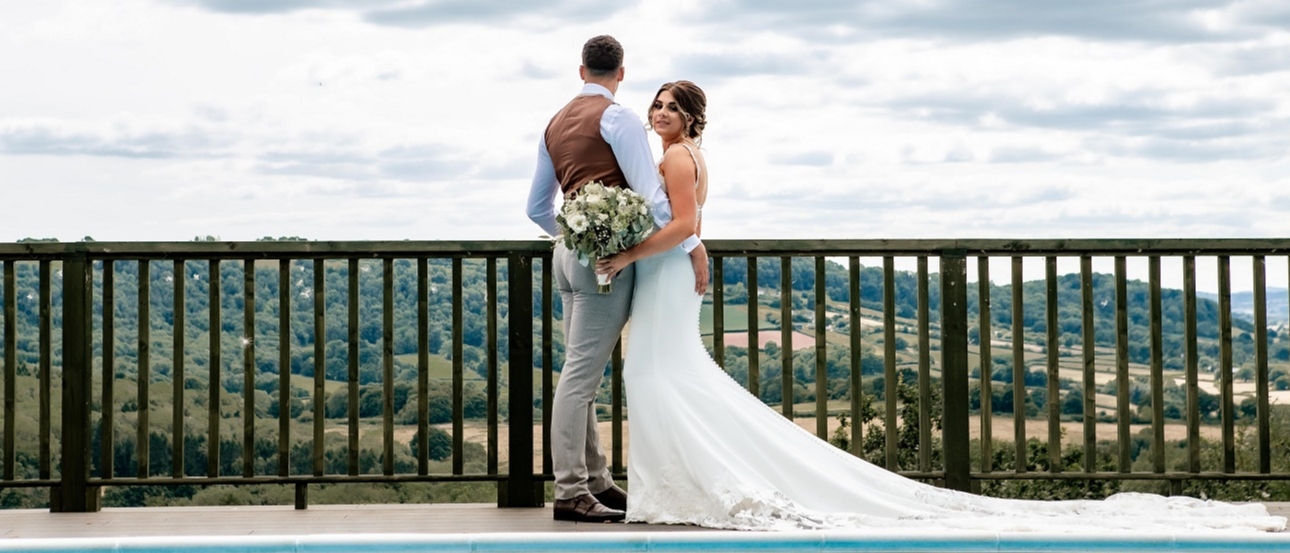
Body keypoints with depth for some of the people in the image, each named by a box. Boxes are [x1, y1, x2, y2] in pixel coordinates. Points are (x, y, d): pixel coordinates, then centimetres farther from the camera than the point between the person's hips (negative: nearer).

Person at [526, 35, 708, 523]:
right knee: (581, 375, -10)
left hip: (568, 252, 8)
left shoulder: (555, 124, 17)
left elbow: (537, 207, 23)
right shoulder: (617, 118, -7)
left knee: (581, 373, 10)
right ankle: (570, 492, -11)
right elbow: (648, 192, -15)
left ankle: (595, 481, 14)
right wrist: (690, 243, -11)